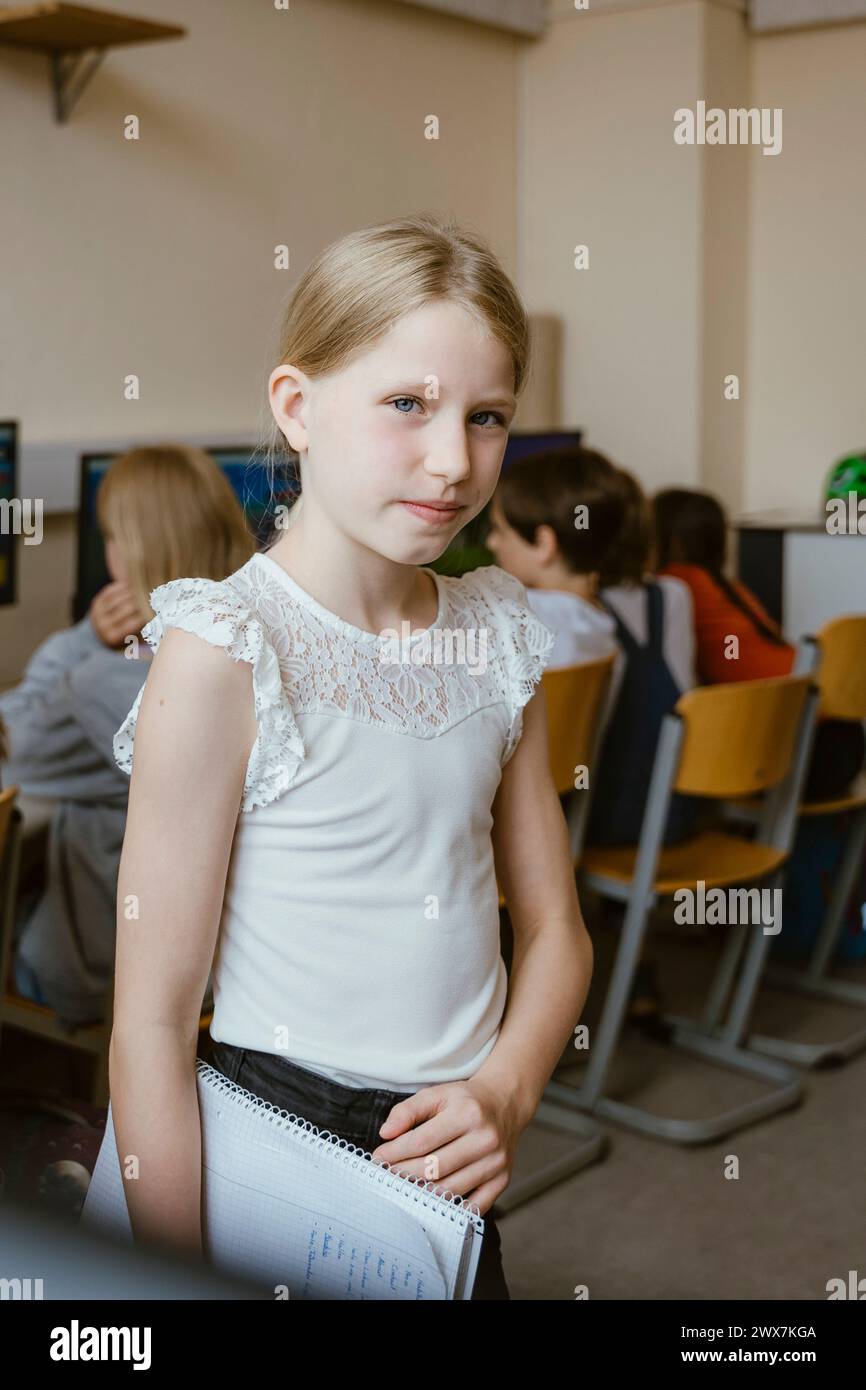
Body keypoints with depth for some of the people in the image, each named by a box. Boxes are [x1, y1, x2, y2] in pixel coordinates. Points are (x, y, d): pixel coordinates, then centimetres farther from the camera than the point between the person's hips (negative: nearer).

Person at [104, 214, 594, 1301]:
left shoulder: (496, 636, 1)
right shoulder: (225, 652, -17)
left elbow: (554, 930, 8)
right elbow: (151, 1025, -16)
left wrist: (504, 1092, -9)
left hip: (451, 1169, 5)